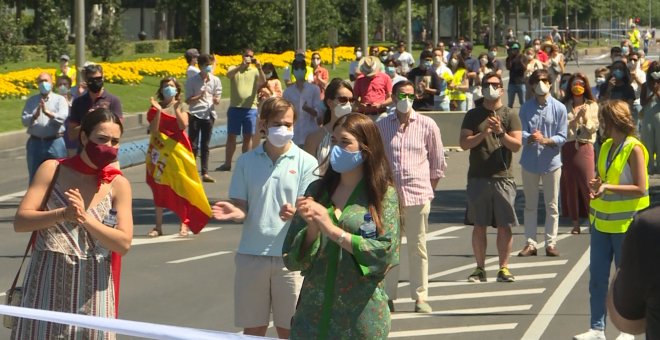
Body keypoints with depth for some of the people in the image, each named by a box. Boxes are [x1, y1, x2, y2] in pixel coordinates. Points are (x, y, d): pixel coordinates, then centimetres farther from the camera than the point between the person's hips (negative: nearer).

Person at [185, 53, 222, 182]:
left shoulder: (215, 80, 2)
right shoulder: (192, 81, -4)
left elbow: (217, 100, 6)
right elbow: (188, 100, -4)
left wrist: (216, 100, -17)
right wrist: (199, 96, -20)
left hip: (209, 115, 2)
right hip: (195, 115, -2)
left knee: (205, 145, 9)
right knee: (193, 145, -1)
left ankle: (205, 173, 13)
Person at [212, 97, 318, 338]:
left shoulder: (306, 162, -1)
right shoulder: (247, 161, 5)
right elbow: (242, 208, 5)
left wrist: (294, 213, -27)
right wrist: (235, 213, -19)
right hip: (251, 255, 2)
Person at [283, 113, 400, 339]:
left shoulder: (384, 195, -1)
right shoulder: (317, 191, 8)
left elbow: (386, 253, -13)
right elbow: (292, 258, 4)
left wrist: (333, 231, -16)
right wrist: (312, 229, -14)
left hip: (361, 316, -3)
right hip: (313, 311, 3)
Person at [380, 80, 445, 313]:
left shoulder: (427, 126, 2)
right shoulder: (381, 126, 5)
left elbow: (438, 160, 11)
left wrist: (430, 188, 9)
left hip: (418, 195, -1)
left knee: (418, 248, 3)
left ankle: (420, 297, 9)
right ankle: (387, 296, 12)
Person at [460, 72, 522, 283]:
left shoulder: (510, 115, 5)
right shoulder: (473, 115, 8)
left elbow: (517, 145, -3)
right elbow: (464, 143, -1)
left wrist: (500, 132, -18)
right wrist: (484, 133, -14)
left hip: (503, 178, -1)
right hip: (478, 177, 1)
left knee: (504, 225, -1)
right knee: (479, 225, 3)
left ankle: (503, 268, 7)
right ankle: (480, 268, 11)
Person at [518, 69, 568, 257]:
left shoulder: (559, 108, -4)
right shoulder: (526, 107, 2)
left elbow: (562, 137, -6)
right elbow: (521, 133, -4)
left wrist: (546, 140, -24)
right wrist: (529, 138, -27)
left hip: (551, 161, -1)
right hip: (530, 162, 2)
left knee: (552, 205, 5)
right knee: (530, 205, 8)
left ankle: (551, 243, 13)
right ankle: (530, 243, 14)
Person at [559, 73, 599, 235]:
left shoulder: (592, 105, 8)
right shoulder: (564, 105, 7)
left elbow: (594, 127, 2)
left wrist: (585, 117, -11)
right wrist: (575, 118, -10)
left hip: (585, 146, -1)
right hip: (568, 147, 1)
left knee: (588, 183, -7)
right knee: (570, 185, 3)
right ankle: (575, 223, 10)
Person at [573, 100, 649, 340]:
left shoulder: (634, 149, -13)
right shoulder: (606, 146, 8)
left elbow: (641, 188, -17)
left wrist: (608, 187, -23)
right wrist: (597, 185, -2)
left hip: (625, 224, -7)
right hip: (601, 221, 7)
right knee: (597, 277, 7)